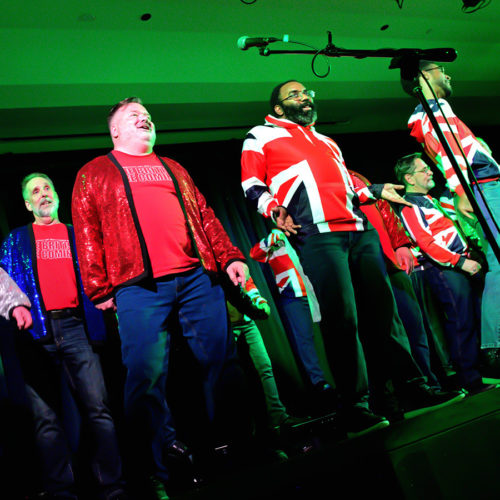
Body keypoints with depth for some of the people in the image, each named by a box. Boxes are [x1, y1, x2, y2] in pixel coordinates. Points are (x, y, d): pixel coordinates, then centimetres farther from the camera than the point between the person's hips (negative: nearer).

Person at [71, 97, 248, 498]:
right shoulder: (94, 173, 16)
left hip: (198, 278, 4)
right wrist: (100, 289, -2)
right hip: (139, 287, -3)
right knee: (147, 377, -9)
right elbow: (87, 233, 7)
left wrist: (230, 257, 10)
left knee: (218, 362, 3)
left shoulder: (173, 169, 28)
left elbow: (205, 216, 23)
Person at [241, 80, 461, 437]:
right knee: (343, 319, -12)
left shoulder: (327, 141, 33)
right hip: (318, 235, -6)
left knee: (386, 310, 4)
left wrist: (376, 191, 19)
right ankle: (354, 408, -5)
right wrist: (273, 208, -14)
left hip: (360, 230, 6)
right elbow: (252, 185, 4)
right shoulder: (262, 136, 14)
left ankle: (415, 386, 14)